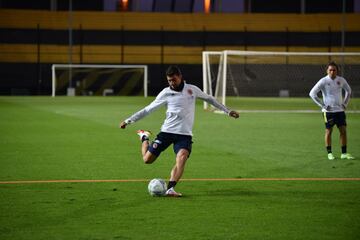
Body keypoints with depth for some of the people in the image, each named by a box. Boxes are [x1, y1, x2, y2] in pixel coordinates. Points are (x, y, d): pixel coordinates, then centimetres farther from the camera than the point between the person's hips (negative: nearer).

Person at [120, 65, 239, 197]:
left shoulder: (192, 89, 4)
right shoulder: (166, 93, -1)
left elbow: (209, 98, 20)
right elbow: (148, 109, 5)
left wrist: (227, 111, 23)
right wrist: (128, 121, 3)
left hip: (185, 134, 0)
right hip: (167, 131, 0)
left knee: (182, 157, -28)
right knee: (147, 159, -1)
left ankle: (170, 189, -31)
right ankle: (144, 138, 31)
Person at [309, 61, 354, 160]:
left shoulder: (341, 80, 3)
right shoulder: (323, 81, -9)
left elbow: (348, 90, 22)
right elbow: (312, 93, -10)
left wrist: (345, 103, 11)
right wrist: (322, 105, -11)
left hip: (340, 110, 4)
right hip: (329, 111, -4)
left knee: (343, 131, 1)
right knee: (328, 131, 0)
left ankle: (344, 153, 6)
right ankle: (329, 153, 9)